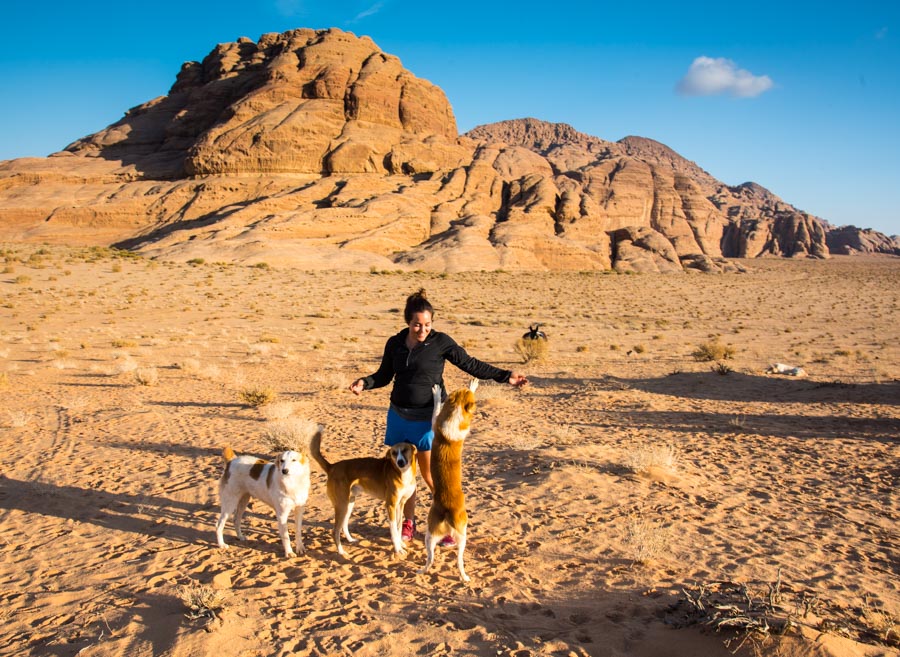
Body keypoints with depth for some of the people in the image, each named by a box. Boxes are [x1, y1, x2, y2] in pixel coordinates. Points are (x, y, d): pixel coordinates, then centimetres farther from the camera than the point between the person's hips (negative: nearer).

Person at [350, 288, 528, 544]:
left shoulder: (441, 342, -8)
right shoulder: (395, 343, 4)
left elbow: (471, 365, -5)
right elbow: (384, 376, 13)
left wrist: (505, 376, -12)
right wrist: (364, 383, -7)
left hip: (427, 418, -4)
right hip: (399, 415, 5)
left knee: (431, 475, -4)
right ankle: (408, 523, 27)